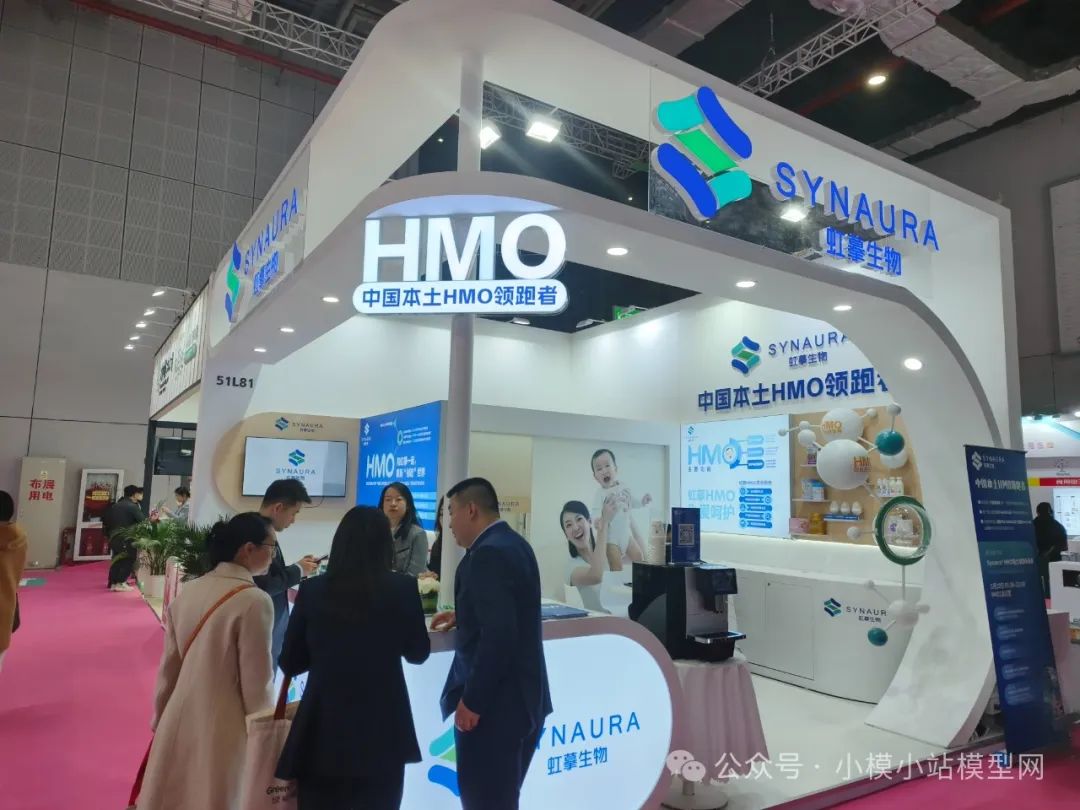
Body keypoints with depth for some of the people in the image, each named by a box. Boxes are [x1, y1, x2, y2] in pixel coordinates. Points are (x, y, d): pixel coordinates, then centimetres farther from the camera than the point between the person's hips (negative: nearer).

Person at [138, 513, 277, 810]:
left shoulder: (188, 592, -1)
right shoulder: (254, 601, -21)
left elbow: (168, 666, 9)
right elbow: (257, 684, -16)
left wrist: (159, 719, 21)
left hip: (179, 720, 6)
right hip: (222, 727, -6)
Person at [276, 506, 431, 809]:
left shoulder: (312, 590, -6)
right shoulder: (402, 588, -9)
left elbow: (290, 662, 3)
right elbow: (418, 653, 4)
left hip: (322, 727, 1)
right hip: (382, 730, -1)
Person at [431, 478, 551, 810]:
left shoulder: (489, 553, -21)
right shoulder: (512, 543, 10)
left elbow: (498, 635, -28)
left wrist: (471, 701, -21)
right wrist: (463, 616, 21)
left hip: (495, 701, -10)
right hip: (521, 695, 10)